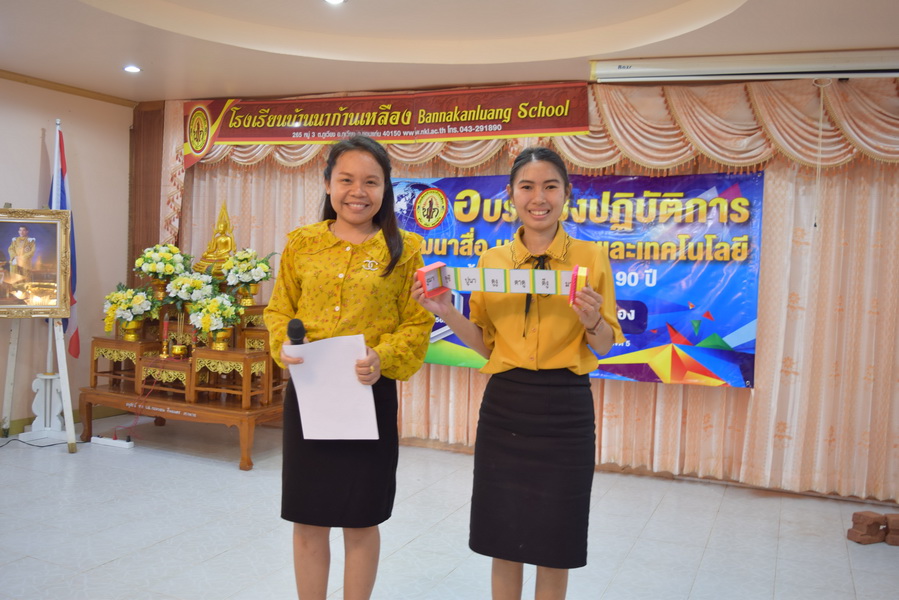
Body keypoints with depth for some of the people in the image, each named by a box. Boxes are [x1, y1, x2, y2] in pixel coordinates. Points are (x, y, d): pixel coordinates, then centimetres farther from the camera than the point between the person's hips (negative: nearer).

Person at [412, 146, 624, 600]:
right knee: (503, 539, 12)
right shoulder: (491, 261, 4)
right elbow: (485, 345, 9)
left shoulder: (591, 257, -2)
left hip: (564, 410, -2)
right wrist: (448, 313, -8)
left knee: (553, 547, 10)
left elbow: (604, 346, 1)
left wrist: (592, 320, -20)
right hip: (503, 407, 2)